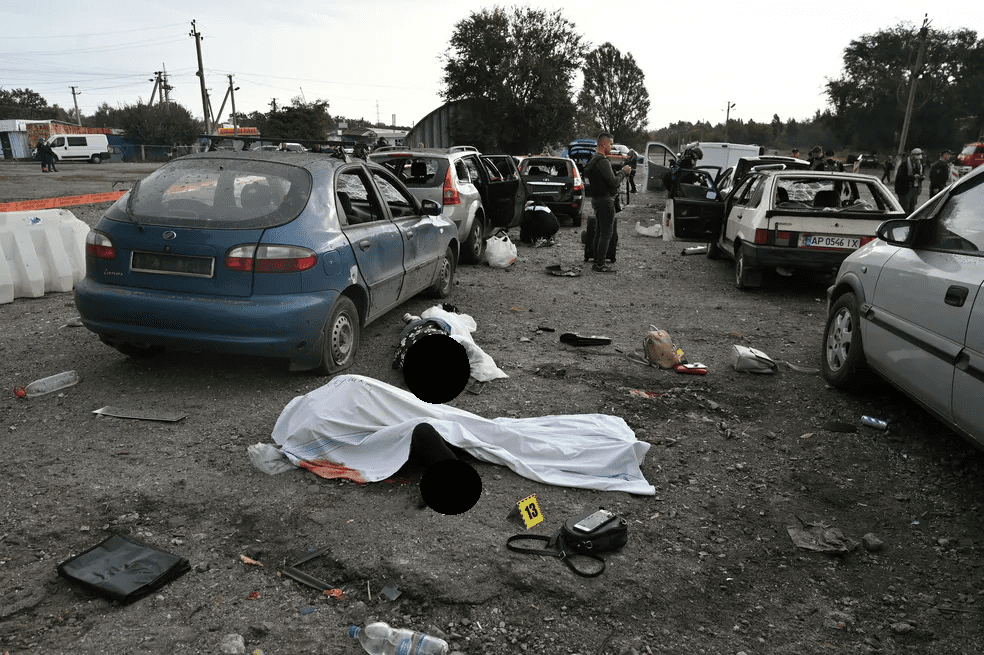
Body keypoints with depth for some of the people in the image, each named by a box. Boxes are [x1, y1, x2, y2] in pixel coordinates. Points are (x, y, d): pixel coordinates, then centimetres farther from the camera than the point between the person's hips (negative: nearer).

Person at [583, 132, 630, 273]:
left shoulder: (594, 160, 16)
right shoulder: (602, 161, -17)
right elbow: (613, 182, -22)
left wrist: (621, 173, 11)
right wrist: (623, 172, -7)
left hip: (597, 199, 11)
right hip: (605, 200, -11)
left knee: (599, 233, 14)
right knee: (606, 234, -7)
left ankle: (596, 263, 19)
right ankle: (600, 265, -5)